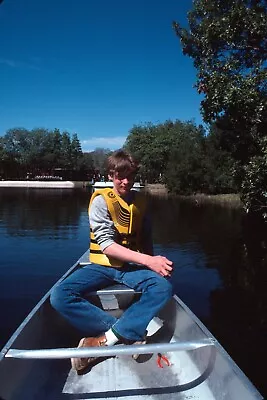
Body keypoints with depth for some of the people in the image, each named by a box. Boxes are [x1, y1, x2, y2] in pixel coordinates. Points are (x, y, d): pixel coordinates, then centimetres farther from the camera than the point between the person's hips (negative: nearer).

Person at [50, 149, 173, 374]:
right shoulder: (101, 200, -10)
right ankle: (128, 333, -22)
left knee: (163, 287, -28)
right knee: (60, 296, -27)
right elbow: (106, 244, -21)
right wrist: (147, 261, -30)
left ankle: (105, 339, -25)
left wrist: (154, 262, -7)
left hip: (132, 266, 3)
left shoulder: (140, 201, 5)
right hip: (103, 265, -2)